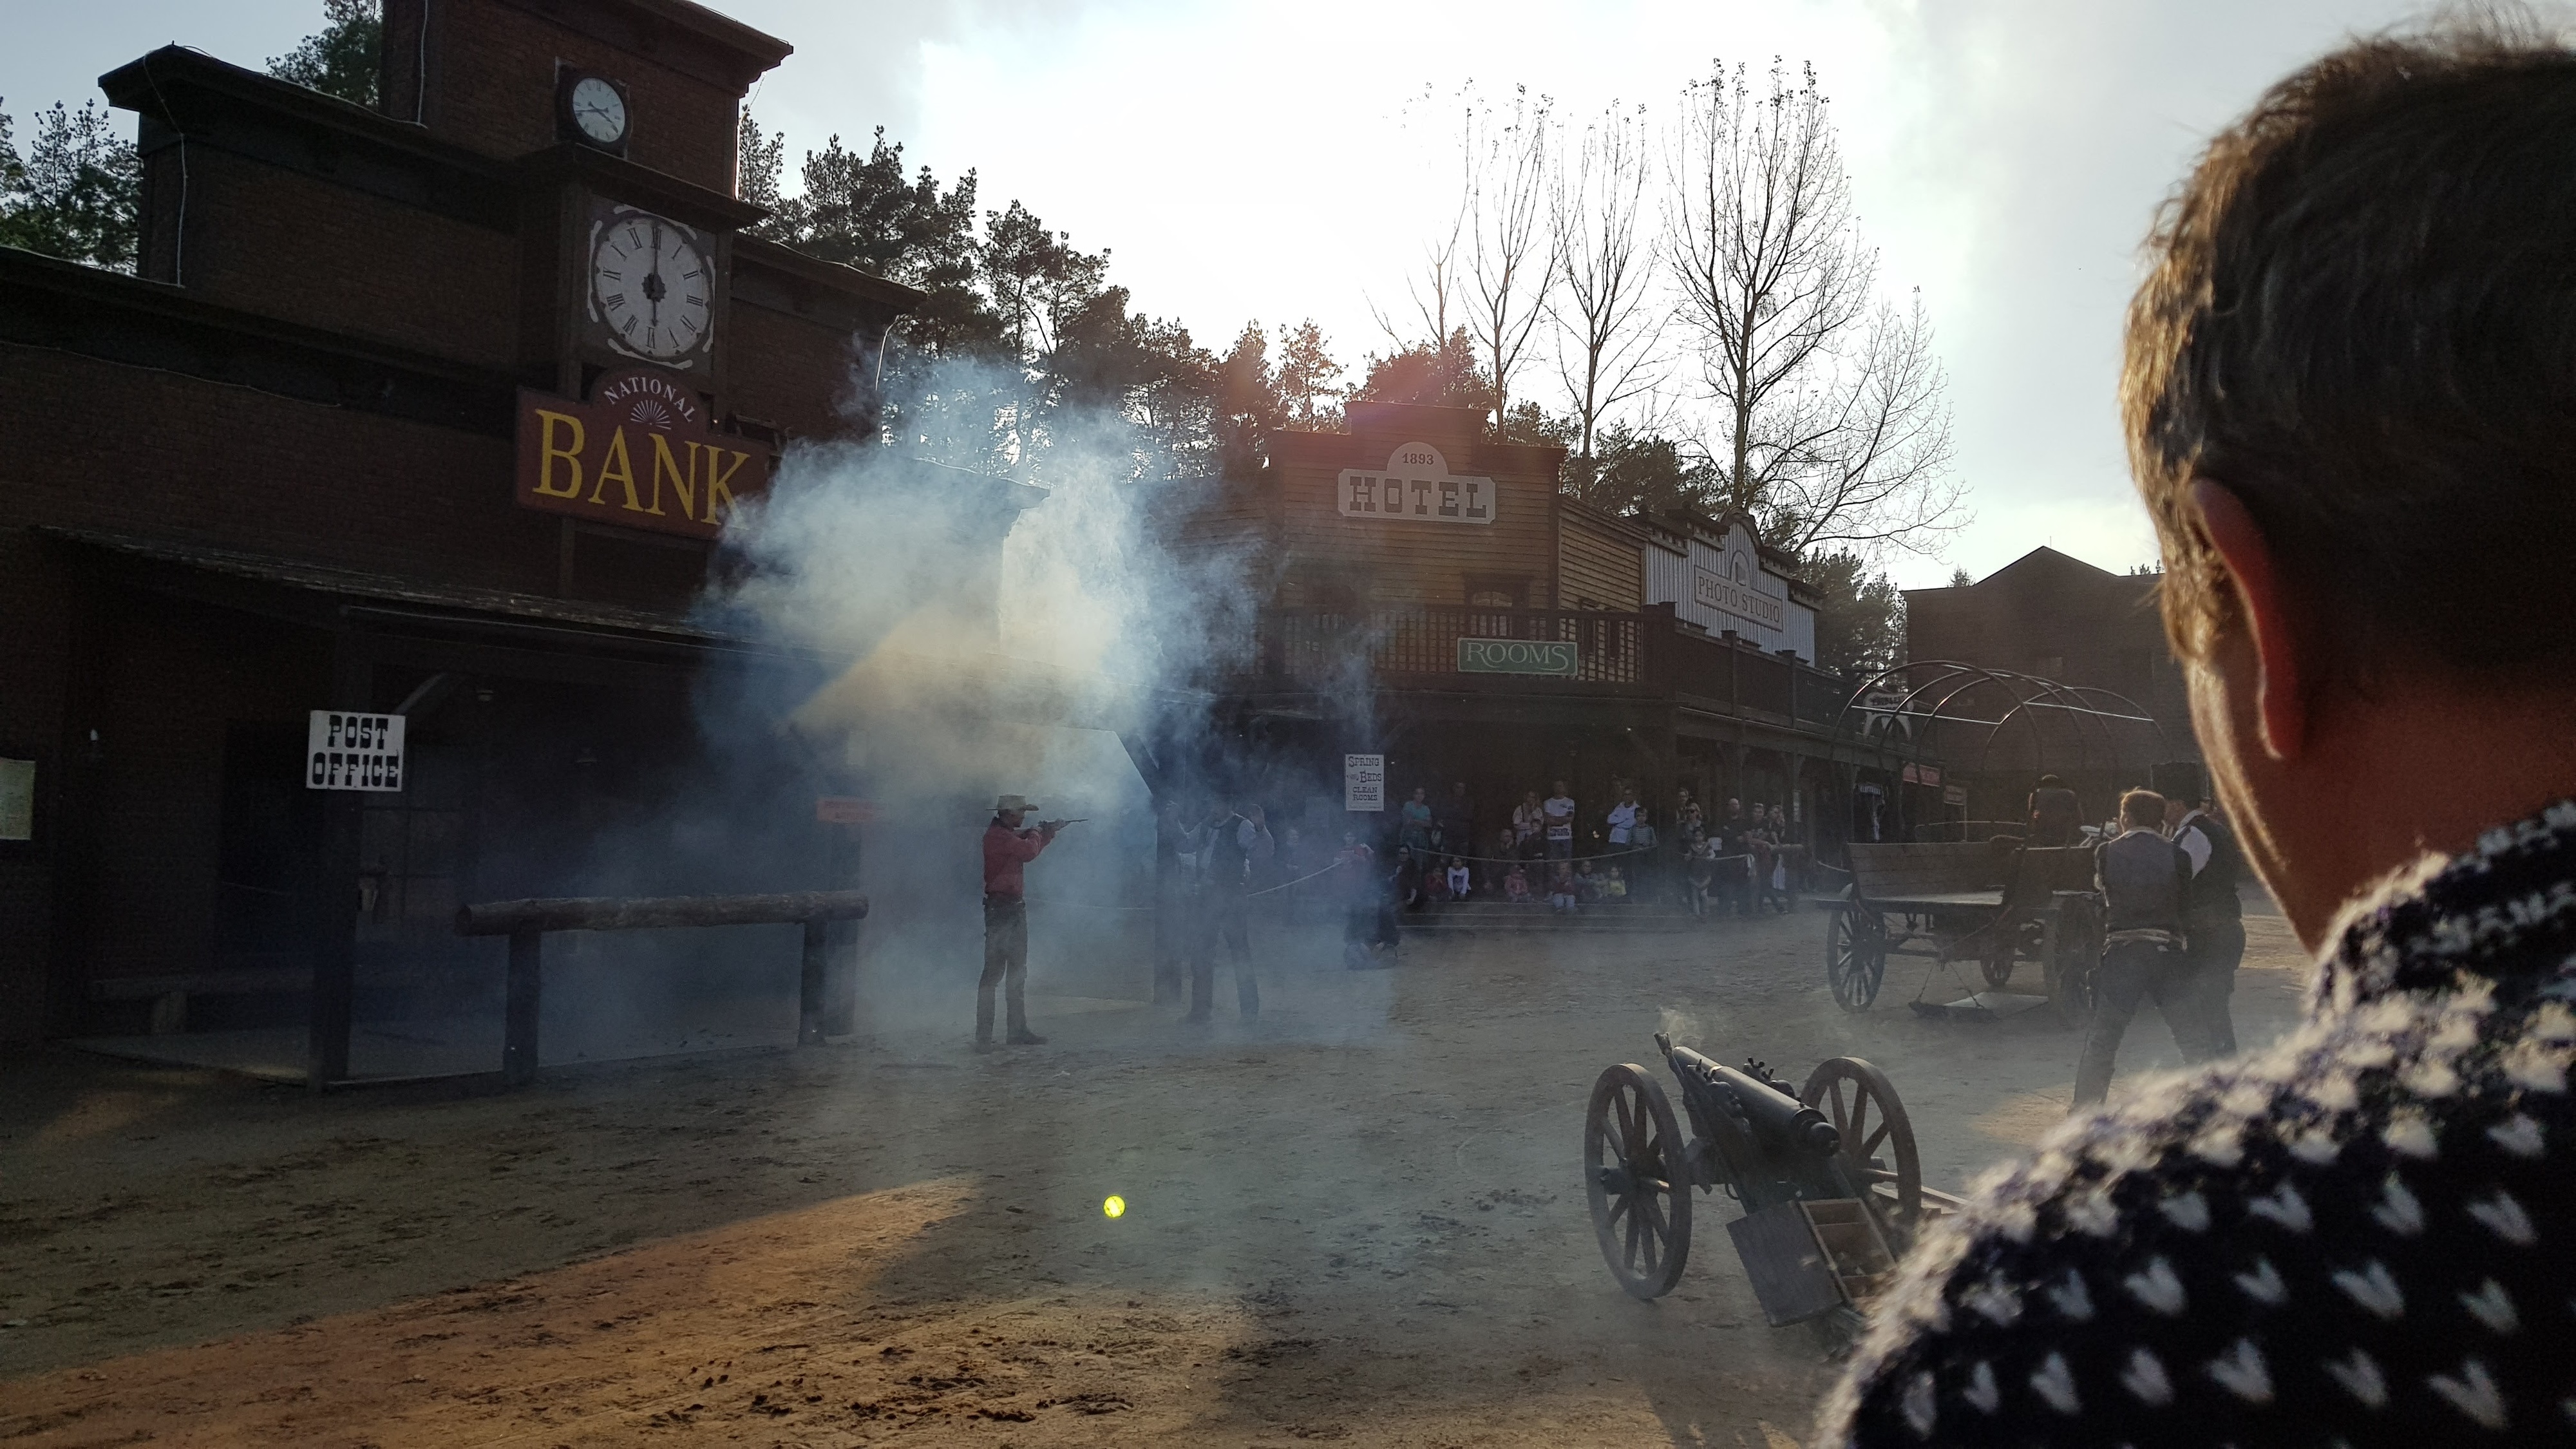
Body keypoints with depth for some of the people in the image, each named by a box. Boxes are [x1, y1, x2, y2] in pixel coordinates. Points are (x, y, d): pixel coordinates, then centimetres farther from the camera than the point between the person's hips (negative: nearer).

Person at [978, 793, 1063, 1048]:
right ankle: (983, 1035, -8)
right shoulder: (996, 836, -15)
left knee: (1017, 970, 14)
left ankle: (1017, 1030, 22)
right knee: (994, 970, -10)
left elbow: (1032, 849, 27)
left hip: (1014, 908, 10)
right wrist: (1036, 834, -5)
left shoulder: (1009, 835, 15)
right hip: (1000, 909, -10)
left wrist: (1048, 834, 13)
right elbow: (1028, 852, -25)